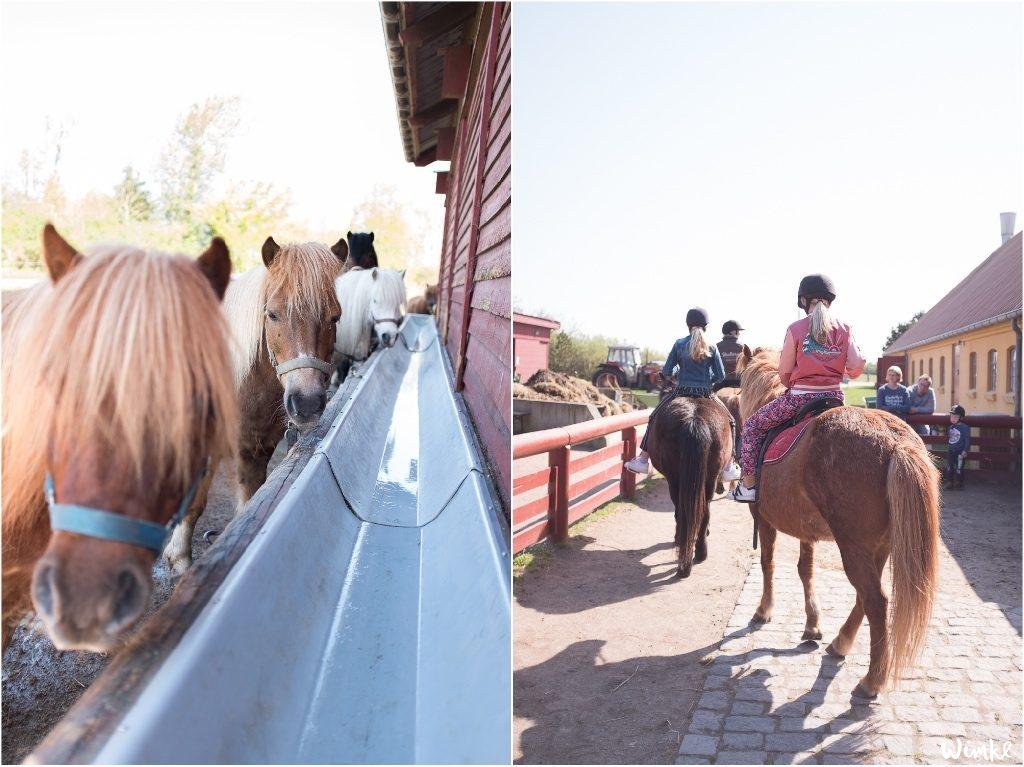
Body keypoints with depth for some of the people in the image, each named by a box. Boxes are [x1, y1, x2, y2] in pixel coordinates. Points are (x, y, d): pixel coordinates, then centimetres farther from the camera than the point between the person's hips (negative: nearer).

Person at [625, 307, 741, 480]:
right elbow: (720, 376, 0)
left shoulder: (679, 344, 0)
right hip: (706, 394, 0)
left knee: (654, 417, 19)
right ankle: (729, 467, 14)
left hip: (681, 392, 0)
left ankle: (643, 459, 14)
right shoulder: (712, 347, 1)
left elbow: (665, 372, -2)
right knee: (730, 422, 19)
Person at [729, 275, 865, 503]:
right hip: (835, 397, 4)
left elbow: (784, 371, -4)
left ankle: (748, 485, 9)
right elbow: (856, 367, -5)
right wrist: (839, 372, 17)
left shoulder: (796, 329, -6)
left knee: (752, 425, 13)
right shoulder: (844, 330, 2)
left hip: (799, 399, -4)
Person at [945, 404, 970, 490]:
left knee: (958, 468, 0)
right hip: (951, 451, 6)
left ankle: (958, 483, 10)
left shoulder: (965, 428, -10)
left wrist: (965, 451, -17)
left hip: (960, 452, -6)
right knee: (949, 468, 8)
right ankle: (949, 482, 16)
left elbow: (967, 440, -11)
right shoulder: (951, 427, 9)